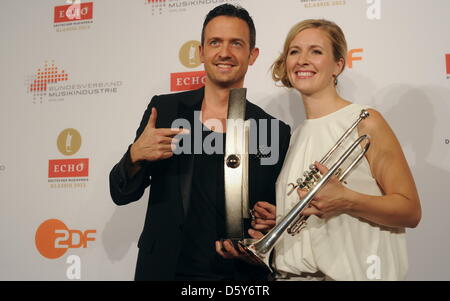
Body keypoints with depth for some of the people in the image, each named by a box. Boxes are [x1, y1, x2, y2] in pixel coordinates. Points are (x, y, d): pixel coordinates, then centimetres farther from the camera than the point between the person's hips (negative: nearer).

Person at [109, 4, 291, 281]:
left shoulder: (276, 132, -5)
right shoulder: (164, 108, -3)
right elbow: (121, 194, 0)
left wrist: (262, 237, -17)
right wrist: (135, 156, -18)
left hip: (240, 274, 0)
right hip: (164, 270, 1)